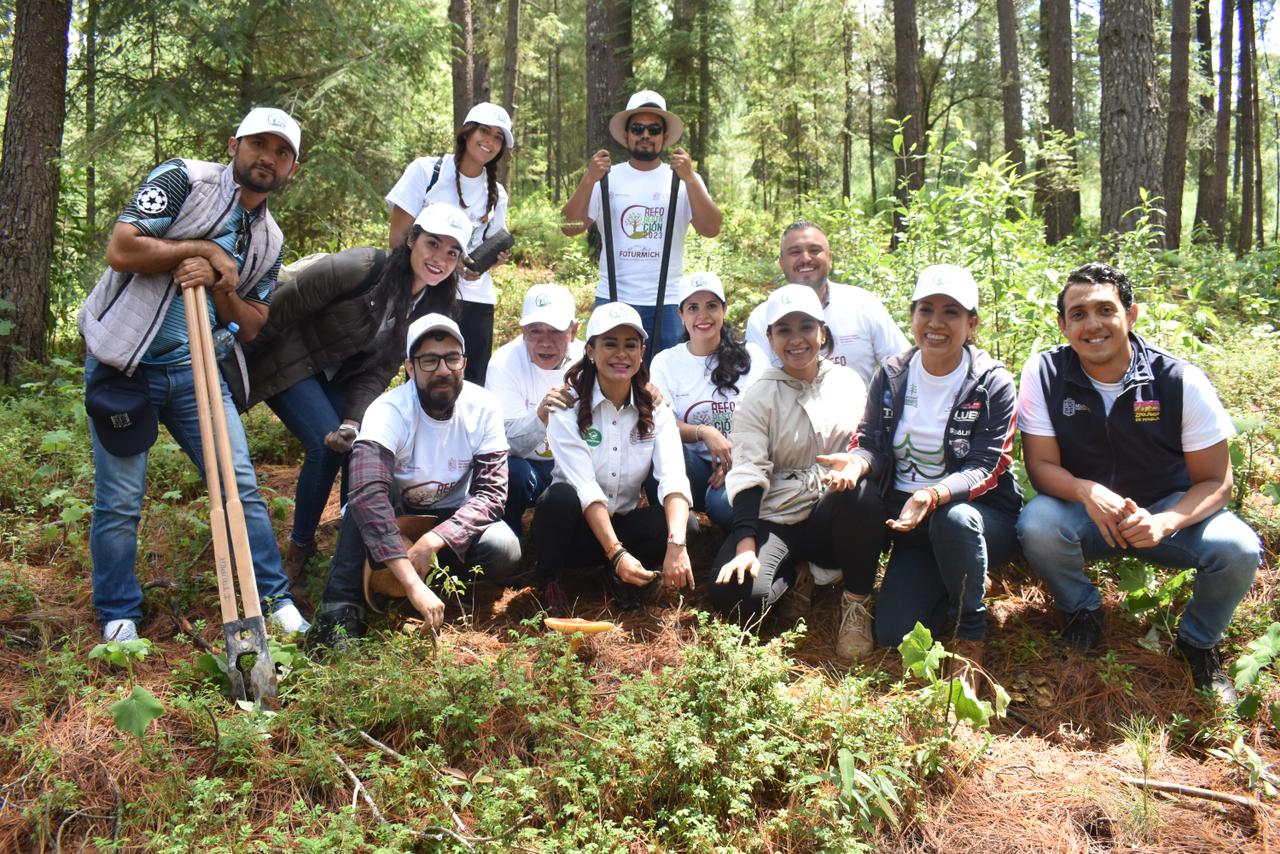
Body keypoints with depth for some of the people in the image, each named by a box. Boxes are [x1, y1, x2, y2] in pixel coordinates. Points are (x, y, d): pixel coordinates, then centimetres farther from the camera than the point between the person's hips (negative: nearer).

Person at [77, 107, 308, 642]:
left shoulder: (269, 240, 11)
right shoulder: (184, 180, -6)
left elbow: (252, 325, 8)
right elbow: (120, 250, -17)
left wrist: (216, 283, -10)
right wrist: (204, 249, -13)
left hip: (195, 371, 5)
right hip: (125, 366, -5)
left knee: (240, 485, -1)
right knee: (119, 502, 0)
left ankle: (275, 601, 11)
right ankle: (118, 619, 17)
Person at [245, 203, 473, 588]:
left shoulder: (431, 306, -8)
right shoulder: (360, 268, -30)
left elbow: (379, 370, -10)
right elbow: (281, 308, -23)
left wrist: (353, 422, -26)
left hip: (337, 374, 7)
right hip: (287, 360, -6)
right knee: (327, 445, -20)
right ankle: (300, 546, 0)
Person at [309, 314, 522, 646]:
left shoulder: (483, 408, -17)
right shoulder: (389, 411, -28)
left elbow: (491, 492, -20)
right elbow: (368, 494, -44)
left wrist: (432, 541, -36)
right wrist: (413, 584, -54)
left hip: (452, 523, 2)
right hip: (393, 519, -2)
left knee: (503, 550, -30)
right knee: (365, 493, -35)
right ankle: (342, 609, -31)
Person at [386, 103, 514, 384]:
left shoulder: (496, 194, 11)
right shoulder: (426, 171, -1)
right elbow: (398, 238, -4)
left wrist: (496, 258, -5)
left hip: (475, 299, 4)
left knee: (472, 386, 2)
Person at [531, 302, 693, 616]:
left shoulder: (655, 407, -4)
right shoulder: (568, 406, -12)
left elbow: (674, 479, -19)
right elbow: (585, 488, -23)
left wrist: (676, 545, -38)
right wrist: (616, 553, -37)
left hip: (625, 525, 2)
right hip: (577, 526, -2)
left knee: (680, 525, -29)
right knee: (560, 496, -35)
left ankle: (622, 579, 1)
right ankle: (550, 581, -7)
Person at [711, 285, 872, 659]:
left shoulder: (849, 383, 7)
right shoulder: (758, 398, 0)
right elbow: (748, 473, -9)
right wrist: (746, 545, -22)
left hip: (832, 517, 2)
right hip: (776, 520, -2)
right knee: (734, 593, -30)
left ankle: (856, 601, -14)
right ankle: (797, 575, 3)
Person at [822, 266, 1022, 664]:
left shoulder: (993, 384, -9)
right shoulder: (891, 376, 1)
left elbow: (983, 469, -16)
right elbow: (871, 444, -2)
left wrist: (934, 494, -37)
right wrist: (857, 463, -28)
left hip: (980, 512, -1)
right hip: (910, 514, 1)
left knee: (954, 520, -38)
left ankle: (971, 626, -13)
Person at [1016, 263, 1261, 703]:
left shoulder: (1181, 381, -14)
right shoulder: (1043, 374, -12)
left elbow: (1215, 481, -11)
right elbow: (1041, 464, -11)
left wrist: (1164, 522, -33)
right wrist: (1087, 491, -35)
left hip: (1169, 510, 0)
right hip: (1083, 509, 0)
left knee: (1237, 549, -29)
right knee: (1037, 525, -33)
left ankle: (1199, 641, 5)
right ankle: (1082, 610, 2)